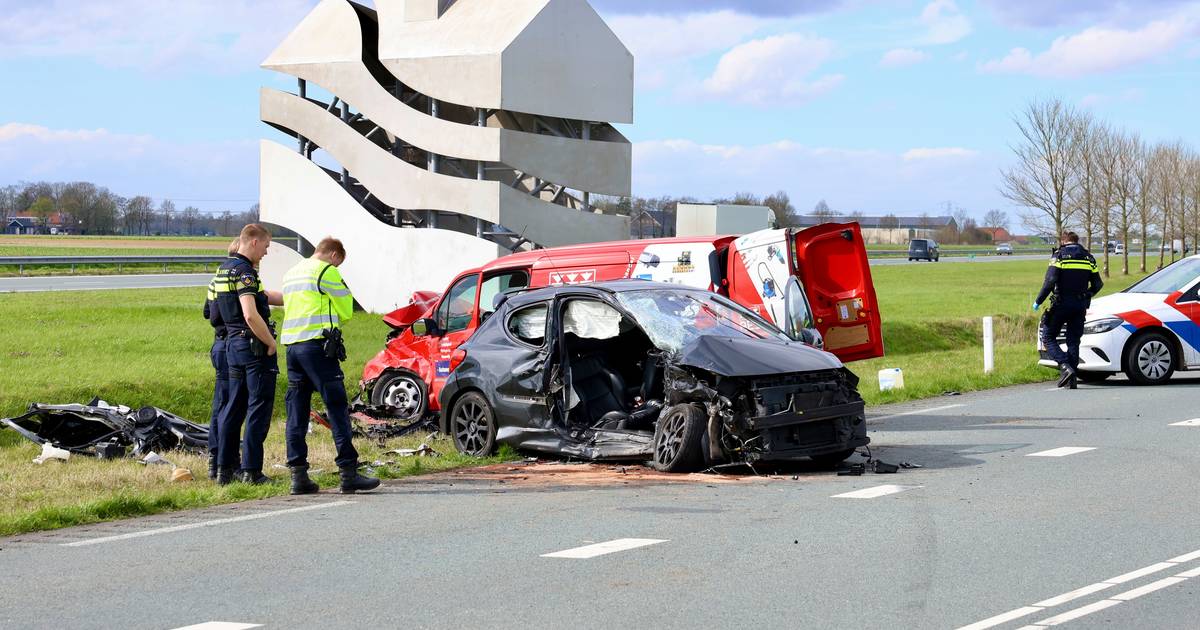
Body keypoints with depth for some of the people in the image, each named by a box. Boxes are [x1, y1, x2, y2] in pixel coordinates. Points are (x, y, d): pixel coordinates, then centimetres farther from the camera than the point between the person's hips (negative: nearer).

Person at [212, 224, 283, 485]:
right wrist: (271, 343, -15)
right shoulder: (244, 271, -16)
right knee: (259, 409, -4)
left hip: (233, 344, 9)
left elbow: (261, 297, 23)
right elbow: (251, 315, -26)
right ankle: (251, 471, -4)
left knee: (233, 407, 13)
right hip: (255, 346, -9)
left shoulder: (224, 268, 15)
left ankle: (224, 469, 15)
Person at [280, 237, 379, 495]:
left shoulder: (291, 274, 22)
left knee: (297, 412, 7)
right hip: (317, 345, -8)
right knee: (337, 408, -5)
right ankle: (348, 472, -7)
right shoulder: (326, 271, -4)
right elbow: (346, 311, 2)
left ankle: (298, 475, 5)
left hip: (291, 345, 8)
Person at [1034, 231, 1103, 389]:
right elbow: (1097, 284, 10)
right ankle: (1073, 378, 4)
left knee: (1048, 338, 5)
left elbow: (1050, 281, -17)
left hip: (1061, 304, -4)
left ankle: (1065, 366, -16)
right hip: (1080, 306, 4)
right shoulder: (1088, 258, 9)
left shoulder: (1059, 256, -5)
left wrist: (1038, 301, -9)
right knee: (1074, 341, 10)